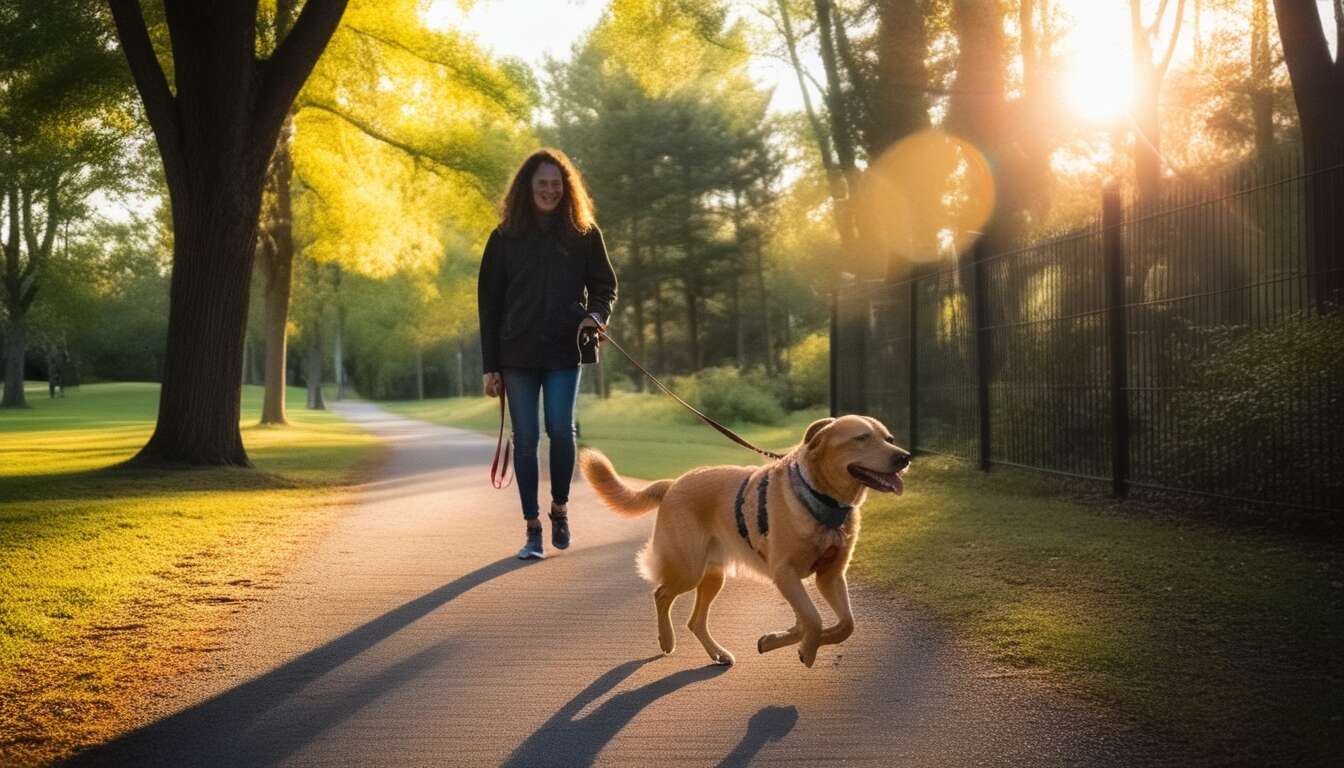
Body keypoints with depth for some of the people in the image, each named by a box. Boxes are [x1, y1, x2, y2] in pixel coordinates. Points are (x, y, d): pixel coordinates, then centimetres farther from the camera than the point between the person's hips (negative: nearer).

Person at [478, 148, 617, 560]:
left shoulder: (584, 234, 7)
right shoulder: (505, 238, 6)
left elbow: (604, 286, 12)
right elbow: (489, 303, 7)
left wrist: (595, 315, -12)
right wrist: (490, 365, 3)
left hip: (564, 351, -1)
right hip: (518, 354, 1)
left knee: (561, 429, -12)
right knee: (525, 438, 1)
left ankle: (560, 507, 12)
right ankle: (533, 527, 8)